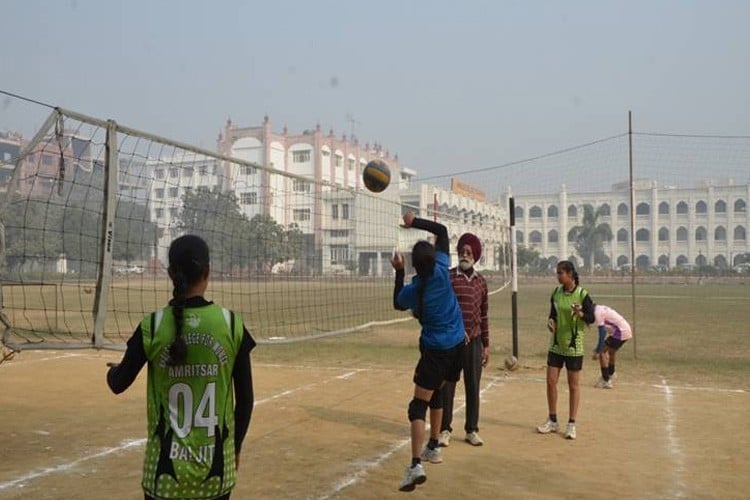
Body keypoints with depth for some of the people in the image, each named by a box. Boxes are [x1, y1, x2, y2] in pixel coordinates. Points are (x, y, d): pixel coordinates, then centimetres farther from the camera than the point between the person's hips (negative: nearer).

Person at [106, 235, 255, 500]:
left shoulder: (153, 325, -8)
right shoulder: (231, 323, -7)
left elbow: (118, 384, 5)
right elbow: (245, 398, -1)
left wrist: (114, 369, 28)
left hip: (166, 469, 0)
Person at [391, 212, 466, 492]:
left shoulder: (411, 290, -14)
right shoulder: (441, 270, -10)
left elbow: (398, 303, 11)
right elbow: (442, 231, 1)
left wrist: (398, 271, 10)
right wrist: (414, 222, 3)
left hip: (435, 349, -5)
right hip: (457, 346, 5)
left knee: (418, 405, -7)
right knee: (435, 394, 24)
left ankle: (416, 466, -21)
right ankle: (433, 449, 34)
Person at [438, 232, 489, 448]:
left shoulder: (481, 281, 8)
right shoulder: (447, 277, -4)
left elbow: (483, 315, 13)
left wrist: (486, 345, 12)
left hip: (474, 341, 4)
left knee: (473, 387, 8)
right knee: (447, 385, 2)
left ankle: (472, 430, 20)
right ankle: (444, 430, 14)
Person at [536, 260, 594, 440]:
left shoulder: (582, 294, -12)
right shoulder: (556, 292, 3)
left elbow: (591, 318, -8)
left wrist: (580, 314, -28)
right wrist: (551, 321, -8)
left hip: (574, 346, -5)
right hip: (556, 344, 5)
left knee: (573, 385, 5)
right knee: (550, 381, 5)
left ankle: (571, 424, 16)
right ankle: (552, 421, 20)